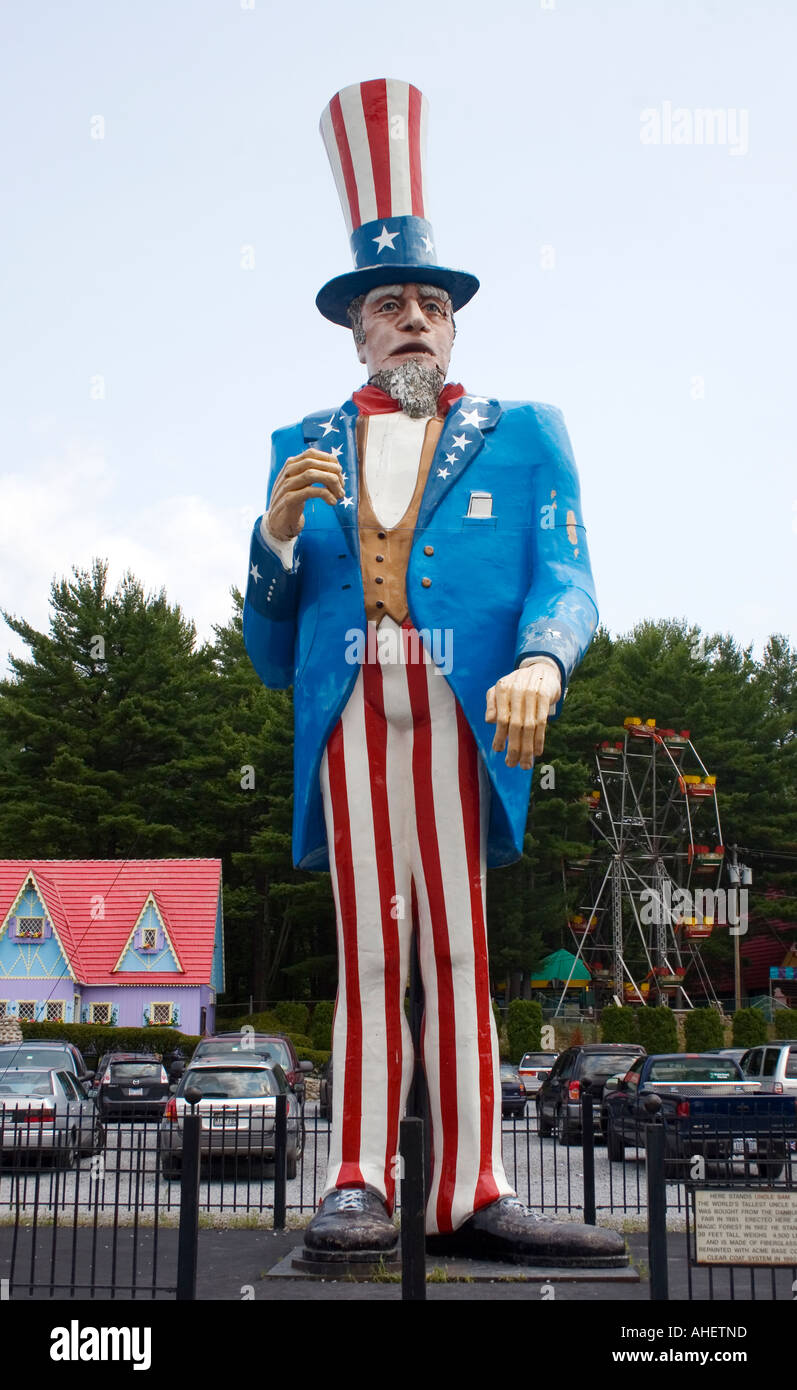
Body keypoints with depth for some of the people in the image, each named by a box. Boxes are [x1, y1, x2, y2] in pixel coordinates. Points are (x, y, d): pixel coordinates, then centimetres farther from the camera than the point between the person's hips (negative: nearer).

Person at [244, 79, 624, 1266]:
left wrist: (538, 664, -21)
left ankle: (471, 1193, 2)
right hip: (347, 721, 1)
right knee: (370, 955, 0)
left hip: (463, 716, -1)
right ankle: (359, 1183, 3)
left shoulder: (523, 438, 17)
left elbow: (564, 580, 1)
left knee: (459, 952, -1)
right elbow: (271, 656, 15)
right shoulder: (305, 450, 19)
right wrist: (278, 533, -4)